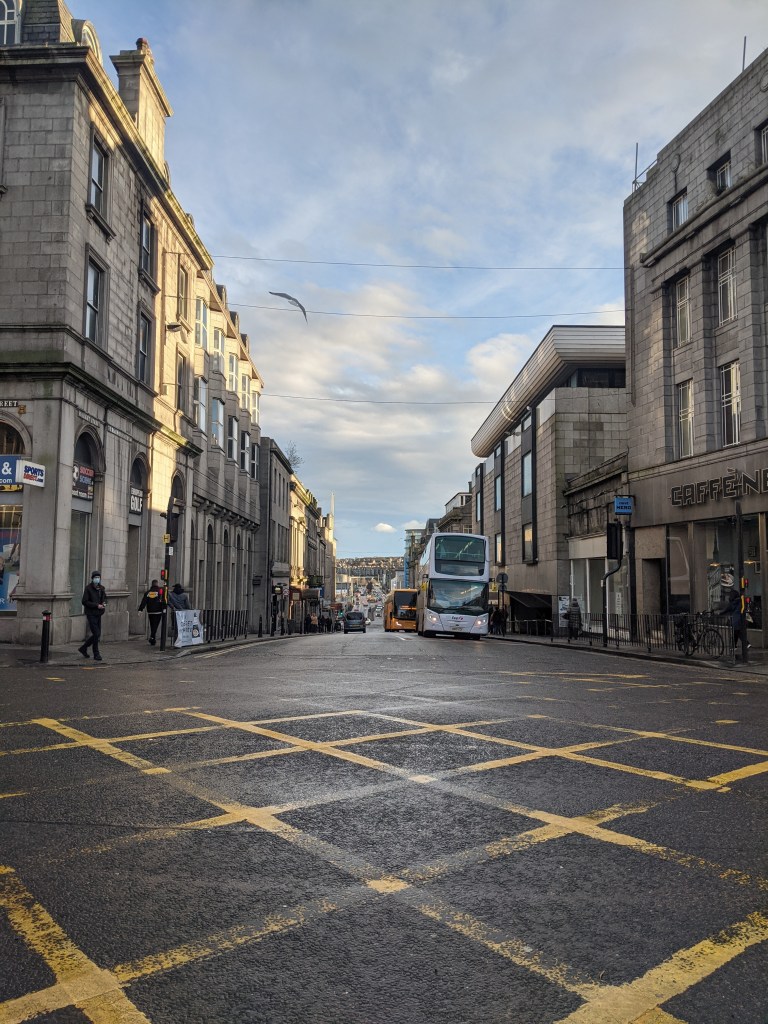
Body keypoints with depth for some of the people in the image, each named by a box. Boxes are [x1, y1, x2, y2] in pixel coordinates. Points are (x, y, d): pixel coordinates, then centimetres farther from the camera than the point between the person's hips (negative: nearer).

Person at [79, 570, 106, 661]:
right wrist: (97, 605, -18)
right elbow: (85, 602, -13)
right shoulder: (88, 588, -9)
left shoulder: (101, 588, 10)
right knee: (96, 634, -9)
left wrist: (104, 603, 0)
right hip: (91, 614, -7)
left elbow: (104, 598, 23)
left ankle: (83, 648, 29)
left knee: (97, 635, 10)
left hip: (98, 614, 7)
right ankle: (96, 655, 2)